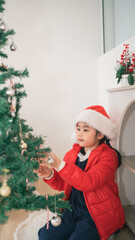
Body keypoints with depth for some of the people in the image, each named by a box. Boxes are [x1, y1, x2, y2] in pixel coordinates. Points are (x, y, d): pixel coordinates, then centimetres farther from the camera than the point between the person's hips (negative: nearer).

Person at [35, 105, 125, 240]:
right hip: (74, 210, 6)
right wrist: (50, 174, -15)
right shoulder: (74, 153, 4)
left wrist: (59, 164, -37)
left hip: (98, 215, -5)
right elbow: (62, 184, 6)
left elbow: (88, 182, -31)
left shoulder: (107, 156, -15)